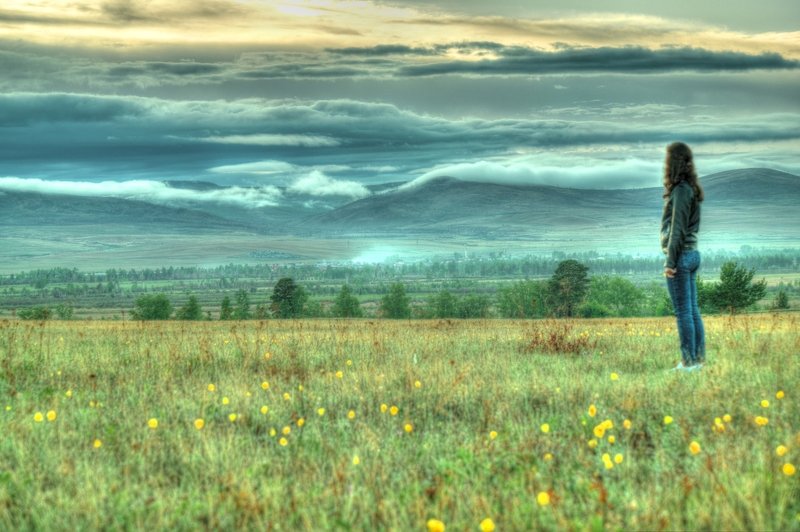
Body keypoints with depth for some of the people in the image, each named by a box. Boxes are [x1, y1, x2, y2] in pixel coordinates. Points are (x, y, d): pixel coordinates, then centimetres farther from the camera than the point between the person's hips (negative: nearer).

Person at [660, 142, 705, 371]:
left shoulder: (681, 191, -14)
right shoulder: (692, 190, 14)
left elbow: (677, 228, -18)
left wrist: (671, 261, -17)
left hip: (680, 256, -9)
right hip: (692, 255, 9)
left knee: (683, 311, -5)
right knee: (693, 310, 11)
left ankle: (689, 361, -3)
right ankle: (698, 358, 14)